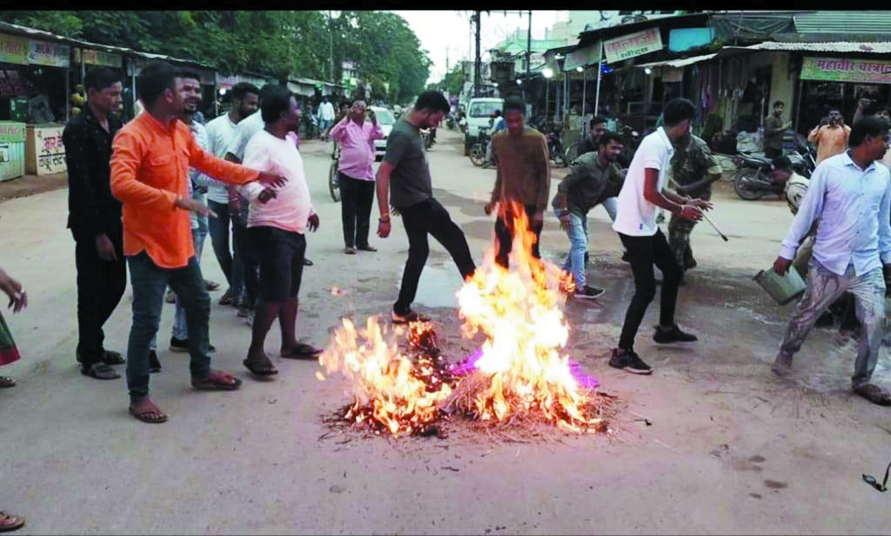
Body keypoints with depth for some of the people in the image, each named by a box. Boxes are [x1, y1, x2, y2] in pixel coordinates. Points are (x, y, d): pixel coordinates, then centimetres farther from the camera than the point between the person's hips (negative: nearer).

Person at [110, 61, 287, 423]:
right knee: (147, 321, -3)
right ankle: (138, 395, 11)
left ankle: (201, 372, 38)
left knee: (198, 304, 20)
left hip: (179, 241, 9)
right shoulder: (132, 136, -21)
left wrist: (255, 176, 22)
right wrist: (176, 199, -38)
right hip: (148, 245, -9)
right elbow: (121, 185, -34)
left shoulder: (180, 131, 6)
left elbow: (207, 162, 20)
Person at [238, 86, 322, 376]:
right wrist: (258, 193, -52)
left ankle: (289, 343, 28)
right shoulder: (261, 143, -17)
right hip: (272, 230, -10)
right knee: (274, 293, -11)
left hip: (294, 229, 10)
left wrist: (308, 209, 33)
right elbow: (246, 179, -31)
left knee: (291, 290, 16)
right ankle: (255, 353, -3)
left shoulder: (287, 141, 13)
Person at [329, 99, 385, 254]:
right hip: (349, 174, -5)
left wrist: (374, 121, -17)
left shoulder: (369, 126, 14)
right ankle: (349, 243, 3)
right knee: (349, 211, -1)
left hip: (367, 175, 5)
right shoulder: (346, 126, 0)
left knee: (365, 212, 10)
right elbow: (333, 134, -17)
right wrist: (347, 118, -25)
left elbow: (380, 135, -2)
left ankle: (362, 242, 20)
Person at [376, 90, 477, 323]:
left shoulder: (412, 128, 8)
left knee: (419, 251, 13)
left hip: (418, 201, 10)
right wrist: (384, 217, -27)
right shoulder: (402, 134, -22)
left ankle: (402, 310, 18)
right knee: (455, 240, 2)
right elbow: (383, 174, -26)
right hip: (416, 202, -10)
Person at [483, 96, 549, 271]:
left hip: (529, 205, -5)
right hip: (505, 204, 5)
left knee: (531, 253, 3)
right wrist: (494, 199, 13)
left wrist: (540, 209, -13)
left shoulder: (537, 139, -10)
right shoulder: (498, 139, 5)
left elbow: (545, 175, -9)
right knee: (500, 253, 8)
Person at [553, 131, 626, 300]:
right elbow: (563, 186, -27)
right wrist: (564, 212, -29)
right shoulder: (585, 163, -26)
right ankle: (581, 288, -12)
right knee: (580, 243, -13)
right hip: (568, 206, -9)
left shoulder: (609, 166, 0)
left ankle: (566, 272, 38)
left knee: (581, 242, 20)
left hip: (581, 208, 9)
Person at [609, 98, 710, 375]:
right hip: (634, 226, -10)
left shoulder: (662, 144, 11)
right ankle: (622, 353, 1)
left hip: (646, 225, 10)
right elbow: (650, 194, -24)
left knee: (673, 271, 22)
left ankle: (666, 328, 40)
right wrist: (681, 210, -12)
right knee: (646, 289, -8)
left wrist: (688, 201, 24)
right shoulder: (657, 145, -19)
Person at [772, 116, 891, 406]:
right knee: (807, 313, 9)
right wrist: (787, 251, -6)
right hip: (829, 261, -3)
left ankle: (862, 380, 12)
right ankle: (786, 354, 34)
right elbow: (807, 212, -7)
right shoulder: (829, 168, -10)